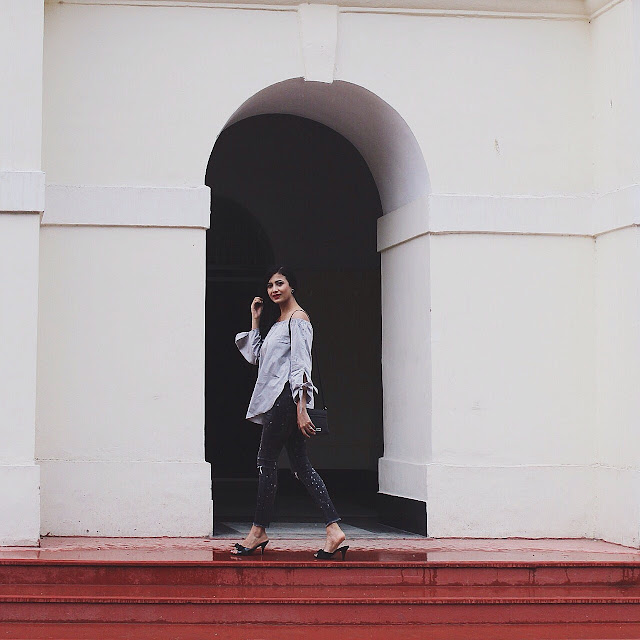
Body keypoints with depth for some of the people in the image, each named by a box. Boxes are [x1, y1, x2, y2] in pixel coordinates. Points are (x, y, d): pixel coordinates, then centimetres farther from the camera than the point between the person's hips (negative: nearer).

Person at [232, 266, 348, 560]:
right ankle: (333, 529, -3)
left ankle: (259, 531, 5)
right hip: (276, 400, 9)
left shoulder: (298, 319, -7)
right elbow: (255, 356, 23)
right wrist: (256, 321, 18)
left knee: (266, 461, -3)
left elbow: (301, 367, -15)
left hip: (286, 397, -9)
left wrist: (301, 410, -21)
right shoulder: (276, 320, 21)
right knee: (301, 465, 3)